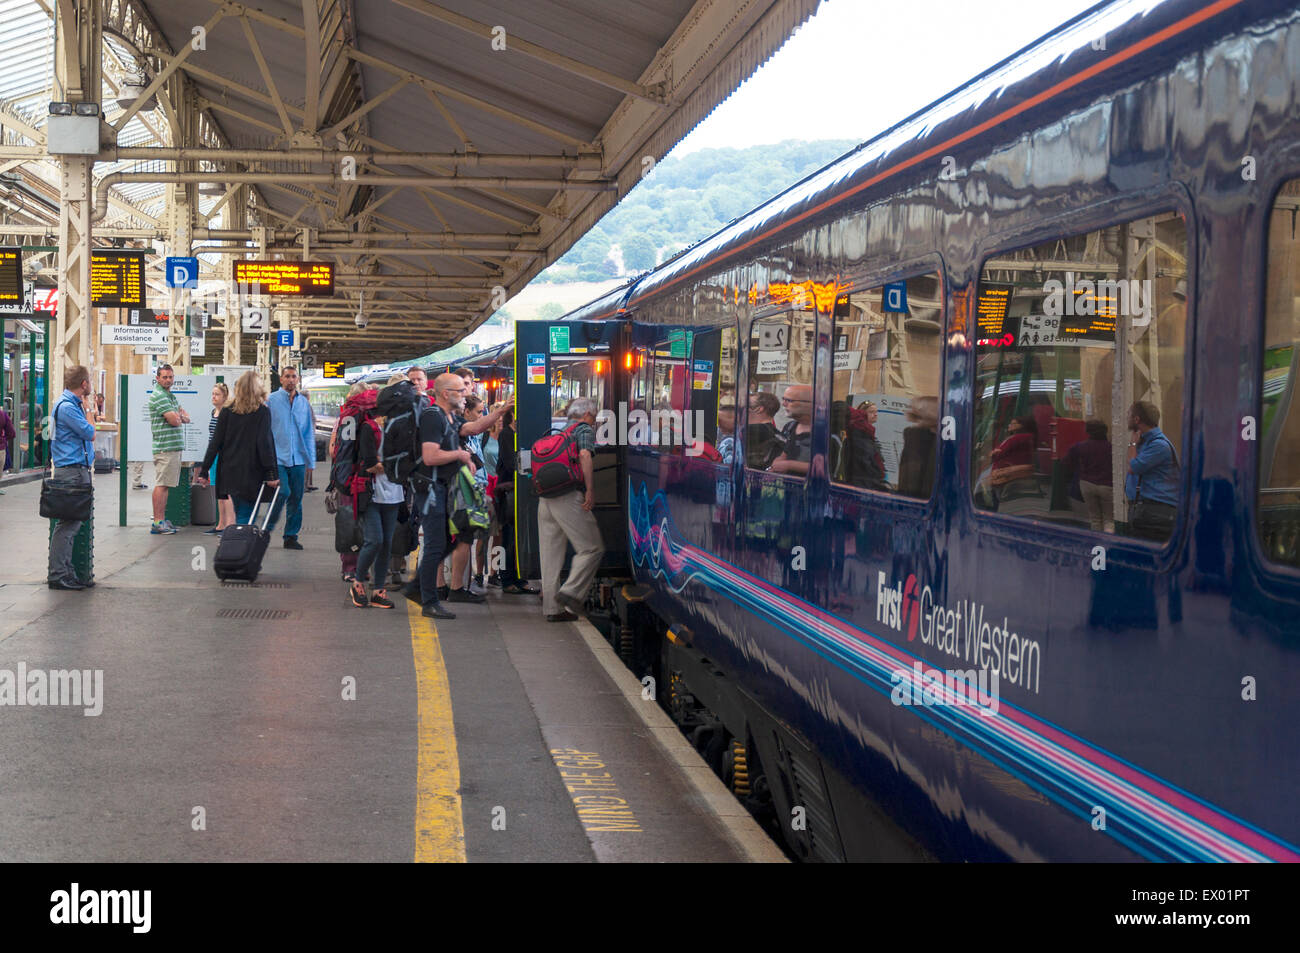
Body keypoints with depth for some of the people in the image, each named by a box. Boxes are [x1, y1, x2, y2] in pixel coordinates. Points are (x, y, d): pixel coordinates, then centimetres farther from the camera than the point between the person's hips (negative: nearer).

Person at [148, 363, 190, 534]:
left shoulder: (171, 396, 20)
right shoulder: (158, 396, -11)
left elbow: (186, 418, 18)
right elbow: (174, 420, -19)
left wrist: (179, 416, -4)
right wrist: (178, 417, 3)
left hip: (175, 446, 10)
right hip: (165, 447, -10)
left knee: (165, 484, 11)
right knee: (161, 484, -10)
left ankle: (162, 520, 15)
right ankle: (157, 523, -11)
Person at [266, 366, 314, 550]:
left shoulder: (304, 402, 12)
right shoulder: (271, 400, 1)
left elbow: (309, 433, 16)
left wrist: (311, 461, 12)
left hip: (298, 459, 4)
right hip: (277, 457, -4)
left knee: (296, 498, 5)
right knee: (283, 492, -17)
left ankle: (291, 536, 13)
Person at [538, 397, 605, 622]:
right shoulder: (585, 430, 2)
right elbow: (585, 455, -16)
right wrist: (590, 491, -16)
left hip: (545, 500, 8)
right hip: (569, 498, -8)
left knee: (551, 553, 8)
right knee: (591, 548, 0)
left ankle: (552, 608, 9)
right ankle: (571, 592, -12)